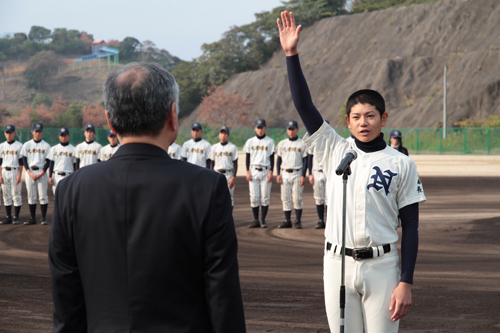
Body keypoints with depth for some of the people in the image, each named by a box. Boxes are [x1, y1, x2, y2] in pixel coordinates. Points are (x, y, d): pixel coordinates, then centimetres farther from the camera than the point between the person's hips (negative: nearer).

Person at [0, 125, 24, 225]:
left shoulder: (19, 146, -2)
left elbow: (21, 162, -4)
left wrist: (19, 175, -12)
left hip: (15, 171, -4)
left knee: (16, 195, -2)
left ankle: (16, 217, 1)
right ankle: (8, 217, 10)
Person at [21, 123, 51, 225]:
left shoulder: (46, 146, 3)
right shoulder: (27, 145, 8)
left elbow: (48, 161, 0)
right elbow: (24, 160, 4)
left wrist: (41, 174, -11)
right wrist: (30, 173, -8)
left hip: (42, 173, -2)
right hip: (30, 172, 2)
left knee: (43, 196, -3)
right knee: (31, 196, 4)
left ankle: (44, 218, 1)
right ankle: (32, 218, 9)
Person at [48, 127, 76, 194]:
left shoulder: (73, 149, 2)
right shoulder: (54, 149, 10)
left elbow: (75, 165, 3)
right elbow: (51, 164, 9)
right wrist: (50, 177, 1)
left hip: (68, 176, -3)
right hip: (57, 176, 3)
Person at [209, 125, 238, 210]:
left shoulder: (233, 147, 2)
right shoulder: (214, 147, 9)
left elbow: (235, 163, 0)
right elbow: (212, 163, 11)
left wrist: (233, 177, -10)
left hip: (229, 174, -2)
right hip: (217, 173, 2)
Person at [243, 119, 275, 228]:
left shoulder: (270, 142, 4)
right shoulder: (250, 141, 10)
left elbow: (272, 158, 2)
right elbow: (248, 157, 9)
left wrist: (271, 172, -7)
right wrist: (247, 172, 0)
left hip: (265, 171, -2)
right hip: (253, 171, 2)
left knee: (265, 197, -2)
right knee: (254, 197, 0)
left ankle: (263, 220, 3)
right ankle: (256, 220, 5)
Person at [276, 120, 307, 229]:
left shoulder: (302, 144, 2)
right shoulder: (282, 143, 11)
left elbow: (305, 161, 0)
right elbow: (279, 159, 12)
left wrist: (303, 176, -9)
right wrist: (278, 174, 1)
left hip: (297, 173, -3)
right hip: (285, 174, 3)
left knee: (297, 198, -5)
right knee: (286, 198, 3)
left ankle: (298, 221, 2)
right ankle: (287, 221, 9)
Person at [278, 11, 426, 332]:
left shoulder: (401, 164, 2)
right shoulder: (335, 151, 8)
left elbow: (410, 227, 0)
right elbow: (304, 105, 1)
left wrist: (406, 283, -7)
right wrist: (291, 53, -7)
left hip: (381, 266, -2)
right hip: (338, 264, 2)